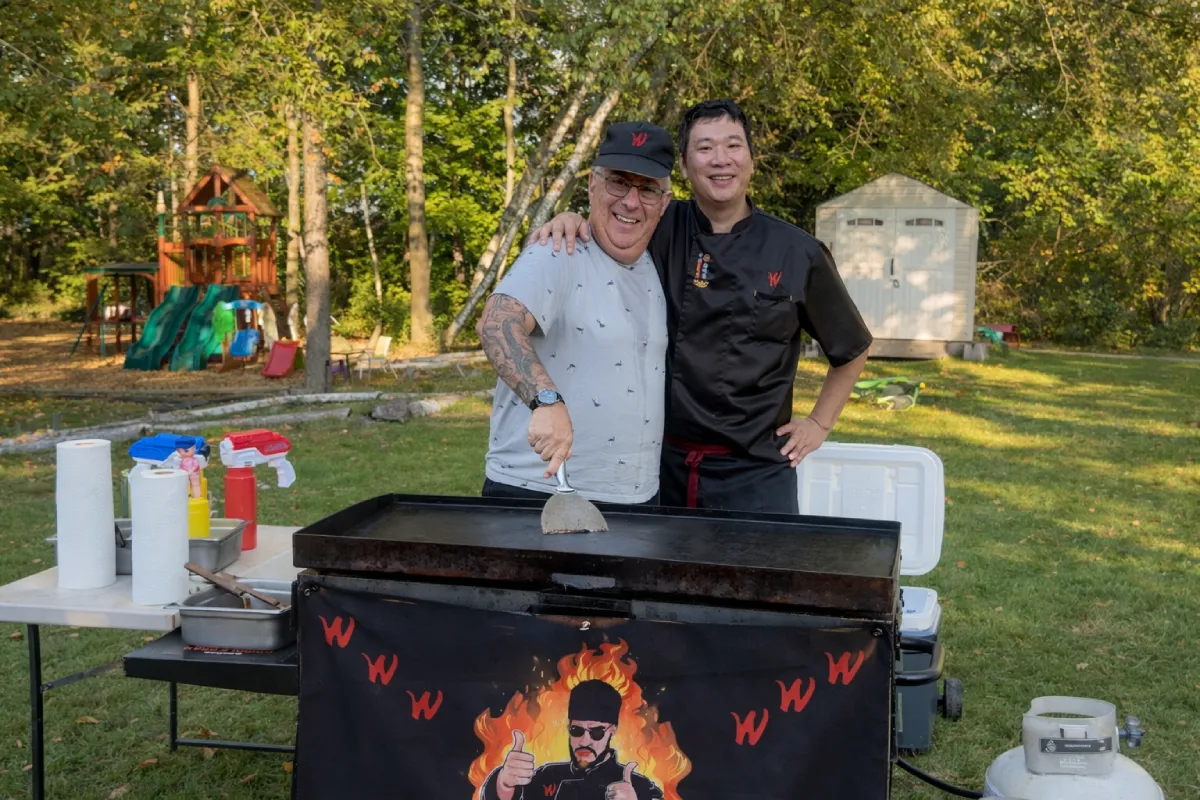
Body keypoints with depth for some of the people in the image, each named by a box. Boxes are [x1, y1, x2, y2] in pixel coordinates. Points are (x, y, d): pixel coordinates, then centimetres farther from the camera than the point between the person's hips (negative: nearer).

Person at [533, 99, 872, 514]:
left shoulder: (797, 253, -1)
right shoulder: (661, 233, 0)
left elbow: (851, 348, 12)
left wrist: (819, 423, 9)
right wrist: (571, 221, -17)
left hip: (753, 474, -1)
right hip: (661, 464, 2)